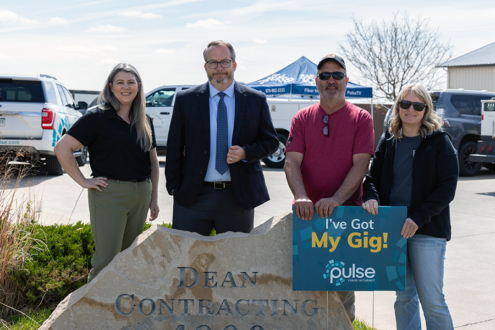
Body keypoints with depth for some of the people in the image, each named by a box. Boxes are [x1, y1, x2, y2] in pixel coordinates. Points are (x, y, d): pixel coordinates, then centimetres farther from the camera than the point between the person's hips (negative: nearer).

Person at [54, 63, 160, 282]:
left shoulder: (144, 122, 11)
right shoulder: (97, 118, -6)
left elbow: (153, 162, 18)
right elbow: (62, 149, -11)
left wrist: (154, 198, 13)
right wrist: (83, 181, -11)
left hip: (141, 195, 6)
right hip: (109, 193, -5)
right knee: (107, 259, -5)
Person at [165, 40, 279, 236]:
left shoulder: (256, 100, 4)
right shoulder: (185, 100, 4)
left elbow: (270, 141, 7)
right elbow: (174, 148, 5)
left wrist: (245, 152, -12)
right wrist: (174, 187, -1)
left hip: (238, 197, 1)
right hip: (193, 197, 0)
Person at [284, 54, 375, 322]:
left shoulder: (361, 118, 2)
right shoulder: (302, 118, 8)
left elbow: (360, 165, -7)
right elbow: (292, 161, -2)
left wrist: (336, 200, -20)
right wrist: (301, 197, -20)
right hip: (309, 213, 2)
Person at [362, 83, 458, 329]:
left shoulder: (439, 142, -1)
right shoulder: (388, 143, 11)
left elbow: (447, 187, -8)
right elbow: (372, 177, 13)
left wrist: (418, 218, -18)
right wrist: (370, 196, -10)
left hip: (427, 230, -4)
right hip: (392, 228, 4)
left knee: (432, 300, -5)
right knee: (404, 297, 11)